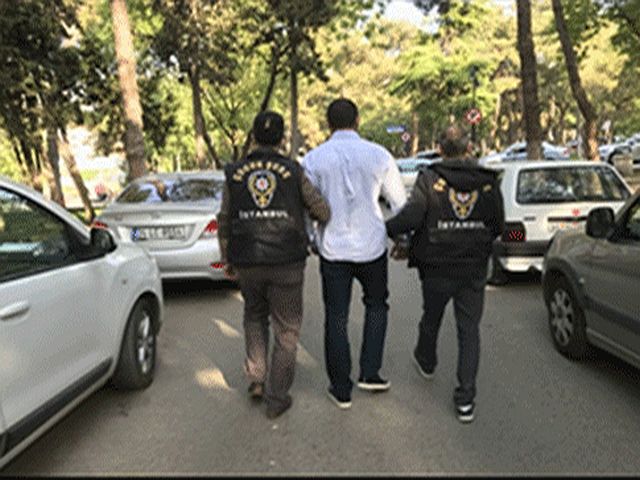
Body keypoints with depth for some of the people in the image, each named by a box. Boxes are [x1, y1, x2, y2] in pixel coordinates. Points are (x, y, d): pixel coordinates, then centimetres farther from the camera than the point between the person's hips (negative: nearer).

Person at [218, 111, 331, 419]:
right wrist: (321, 219, 25)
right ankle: (276, 398, 12)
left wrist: (227, 260, 18)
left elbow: (224, 222, 7)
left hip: (247, 263, 2)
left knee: (255, 316, 26)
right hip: (286, 263, -2)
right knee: (286, 329, 10)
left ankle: (256, 379, 18)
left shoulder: (235, 173, 2)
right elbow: (322, 211, 1)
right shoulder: (293, 172, -3)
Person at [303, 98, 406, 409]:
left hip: (332, 247, 0)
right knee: (376, 304, 23)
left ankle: (341, 390, 19)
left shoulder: (314, 159, -5)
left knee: (336, 317, 10)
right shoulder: (378, 155, -4)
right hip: (371, 246, 1)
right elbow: (399, 201, 4)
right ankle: (370, 373, 18)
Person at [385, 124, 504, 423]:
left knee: (431, 319, 23)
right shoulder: (488, 182, -2)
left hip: (437, 267, -1)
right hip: (474, 269, 1)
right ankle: (466, 398, 4)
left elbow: (411, 216, -22)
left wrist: (387, 230, -5)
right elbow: (498, 226, 1)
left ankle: (426, 362, 49)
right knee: (469, 330, 7)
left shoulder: (430, 179, -11)